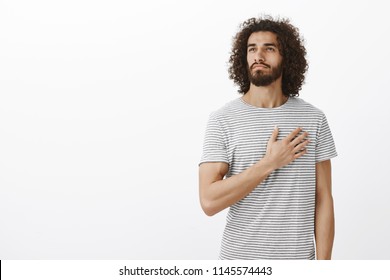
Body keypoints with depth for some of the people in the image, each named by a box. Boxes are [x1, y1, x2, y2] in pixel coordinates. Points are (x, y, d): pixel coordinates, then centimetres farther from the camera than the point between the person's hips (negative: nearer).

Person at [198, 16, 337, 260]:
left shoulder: (313, 119, -2)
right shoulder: (222, 120, -8)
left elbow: (323, 199, -1)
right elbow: (209, 202, -16)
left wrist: (323, 264, -5)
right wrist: (269, 163, -18)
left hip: (298, 258, 2)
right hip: (239, 258, -1)